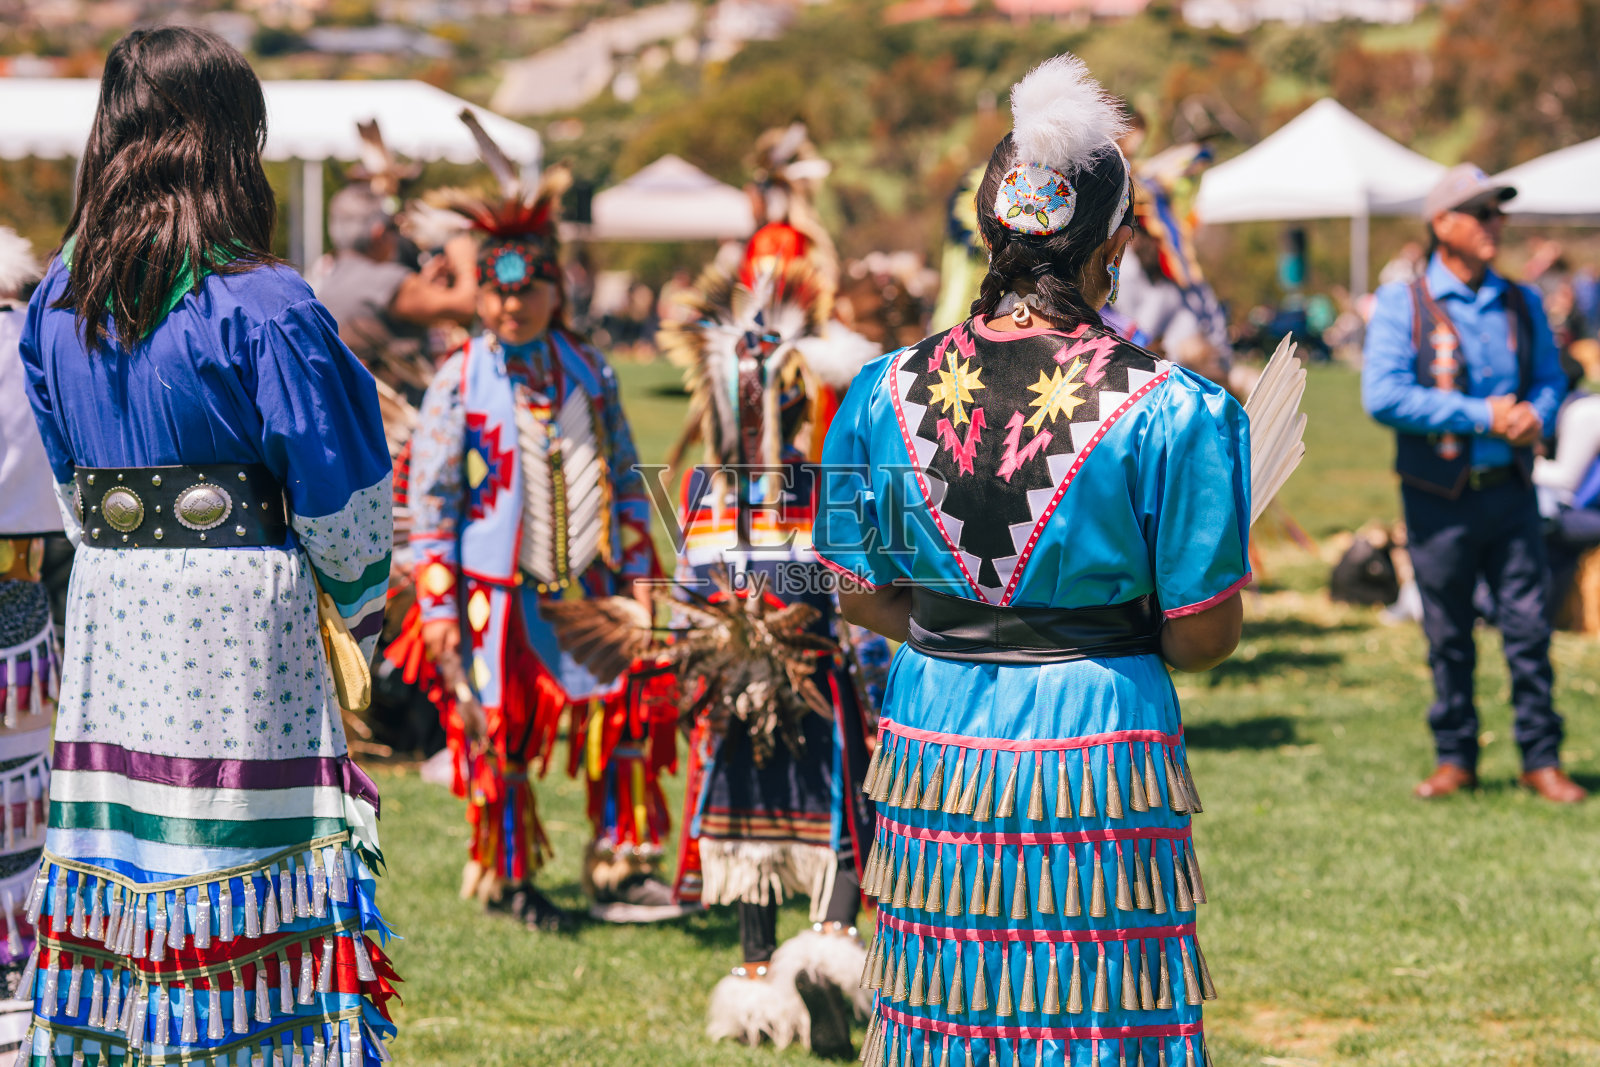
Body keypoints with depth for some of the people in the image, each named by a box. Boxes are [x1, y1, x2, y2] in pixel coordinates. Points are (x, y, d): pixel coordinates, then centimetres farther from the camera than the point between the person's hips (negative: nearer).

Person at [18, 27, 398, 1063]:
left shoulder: (59, 297, 6)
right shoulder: (264, 307, -12)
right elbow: (339, 498, -8)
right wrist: (359, 610, 8)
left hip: (108, 618, 5)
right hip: (239, 626, -5)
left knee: (120, 855, 11)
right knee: (246, 858, -1)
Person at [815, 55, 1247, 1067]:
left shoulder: (885, 392, 0)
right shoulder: (1171, 412, -11)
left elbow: (862, 594, 8)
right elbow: (1203, 636, -8)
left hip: (933, 750, 4)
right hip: (1100, 752, -3)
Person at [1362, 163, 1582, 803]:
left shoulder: (1521, 304, 10)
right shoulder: (1402, 305, -4)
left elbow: (1550, 378, 15)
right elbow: (1383, 395, -14)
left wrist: (1536, 414, -10)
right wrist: (1481, 415, -15)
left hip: (1509, 489, 3)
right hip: (1438, 495, -3)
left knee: (1529, 626, 0)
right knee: (1448, 635, 6)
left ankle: (1541, 759, 7)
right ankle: (1455, 758, 18)